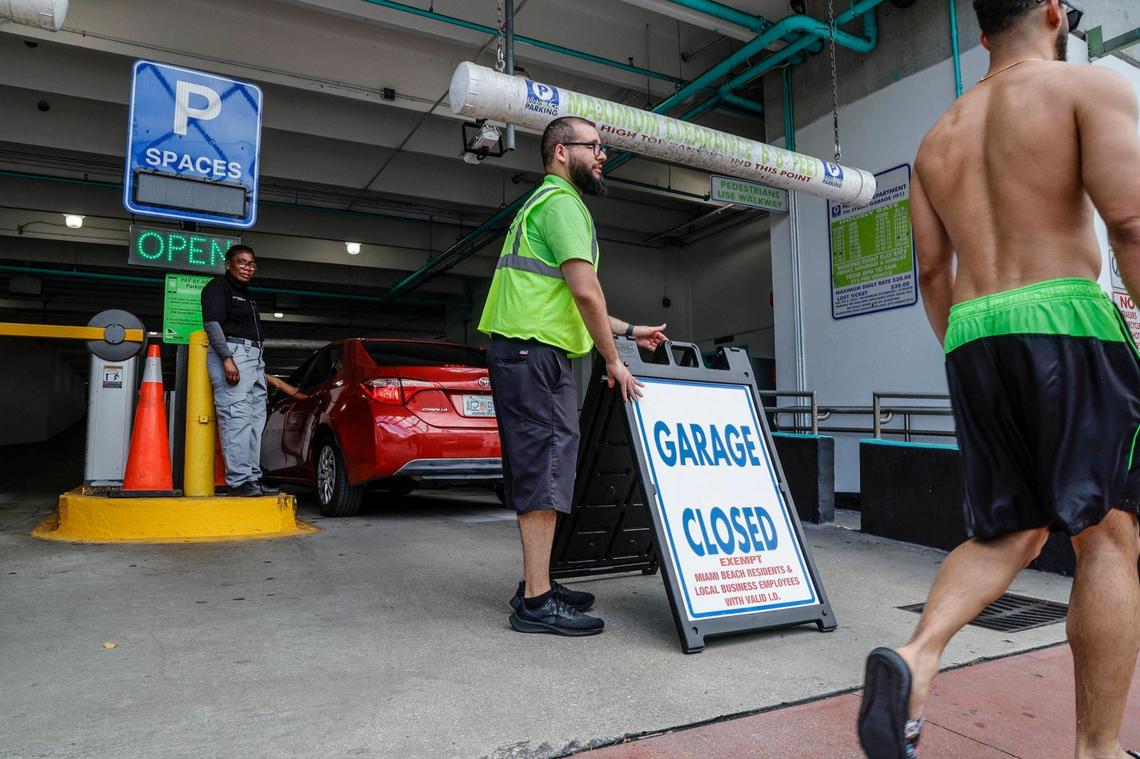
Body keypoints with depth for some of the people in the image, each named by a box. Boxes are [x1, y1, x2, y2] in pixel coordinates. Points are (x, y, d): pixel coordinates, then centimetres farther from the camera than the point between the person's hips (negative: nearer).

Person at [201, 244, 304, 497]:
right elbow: (211, 323, -11)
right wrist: (227, 359, -22)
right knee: (237, 417, -16)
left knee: (256, 419, 4)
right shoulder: (218, 287, 2)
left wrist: (262, 371, 26)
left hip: (254, 358, 9)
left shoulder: (246, 296, 29)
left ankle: (252, 478, 6)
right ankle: (239, 481, -20)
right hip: (231, 353, -9)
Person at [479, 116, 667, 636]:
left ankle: (536, 586, 21)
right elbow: (585, 290, -18)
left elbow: (566, 300, 28)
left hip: (526, 354, 11)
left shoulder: (544, 203, 27)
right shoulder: (562, 202, -6)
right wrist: (613, 359, -10)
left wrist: (629, 331, 28)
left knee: (538, 471, 12)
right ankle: (537, 602, -4)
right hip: (534, 353, -11)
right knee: (545, 470, -10)